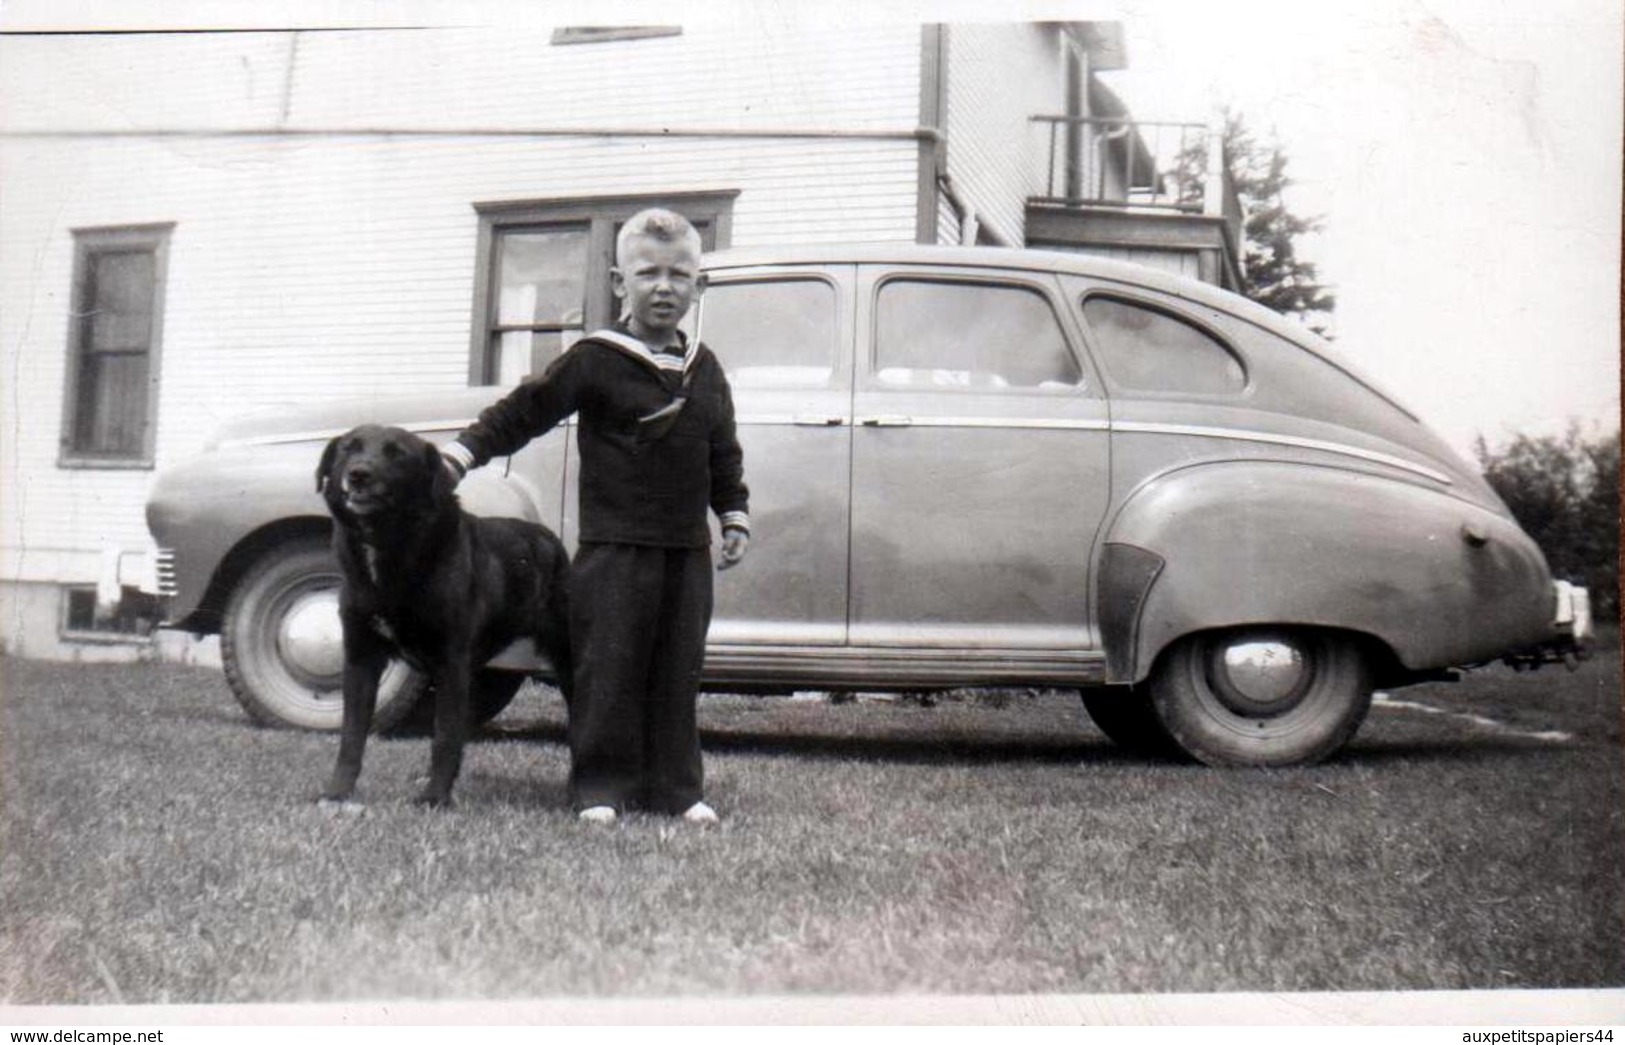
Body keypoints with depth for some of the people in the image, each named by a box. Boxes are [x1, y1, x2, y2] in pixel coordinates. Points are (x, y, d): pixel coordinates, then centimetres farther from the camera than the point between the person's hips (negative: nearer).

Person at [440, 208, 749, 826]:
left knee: (677, 674, 8)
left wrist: (735, 516, 15)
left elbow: (723, 454, 20)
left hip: (688, 551, 5)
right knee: (609, 672, -1)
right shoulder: (596, 361, -4)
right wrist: (463, 450, -10)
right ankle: (602, 787, 8)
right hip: (614, 548, -4)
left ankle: (677, 789, 15)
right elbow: (523, 411, -3)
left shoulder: (705, 370, 11)